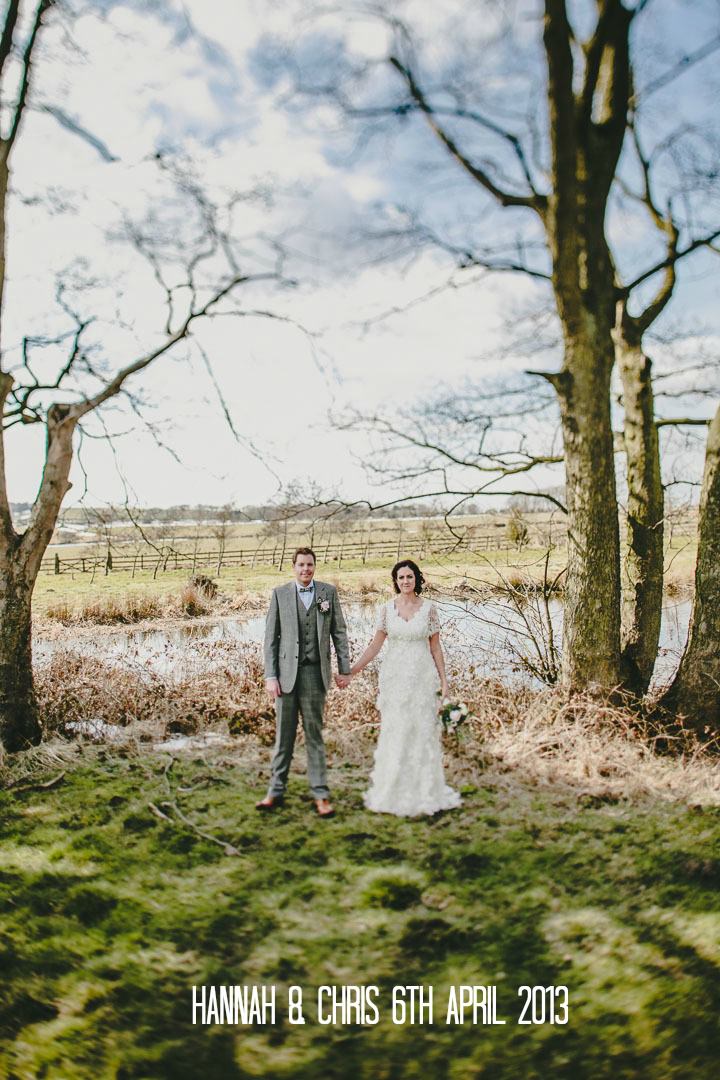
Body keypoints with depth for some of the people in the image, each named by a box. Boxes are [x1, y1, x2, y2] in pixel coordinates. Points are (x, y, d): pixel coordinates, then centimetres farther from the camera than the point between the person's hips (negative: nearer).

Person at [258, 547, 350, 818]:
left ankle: (320, 795, 14)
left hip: (315, 673, 0)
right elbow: (270, 637, 2)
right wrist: (270, 676, -4)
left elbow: (339, 632, 8)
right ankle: (276, 791, 20)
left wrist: (344, 669, 3)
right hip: (286, 672, 0)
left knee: (314, 735, 6)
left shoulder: (328, 592, 6)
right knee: (283, 734, 8)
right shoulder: (280, 593, 3)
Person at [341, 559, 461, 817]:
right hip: (394, 677, 0)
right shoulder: (386, 609, 2)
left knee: (423, 733, 4)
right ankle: (393, 793, 15)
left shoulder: (429, 608, 1)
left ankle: (424, 791, 18)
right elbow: (376, 645, 2)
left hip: (422, 677, 0)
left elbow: (435, 647, 5)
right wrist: (351, 672, -5)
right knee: (394, 734, 3)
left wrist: (443, 679, 2)